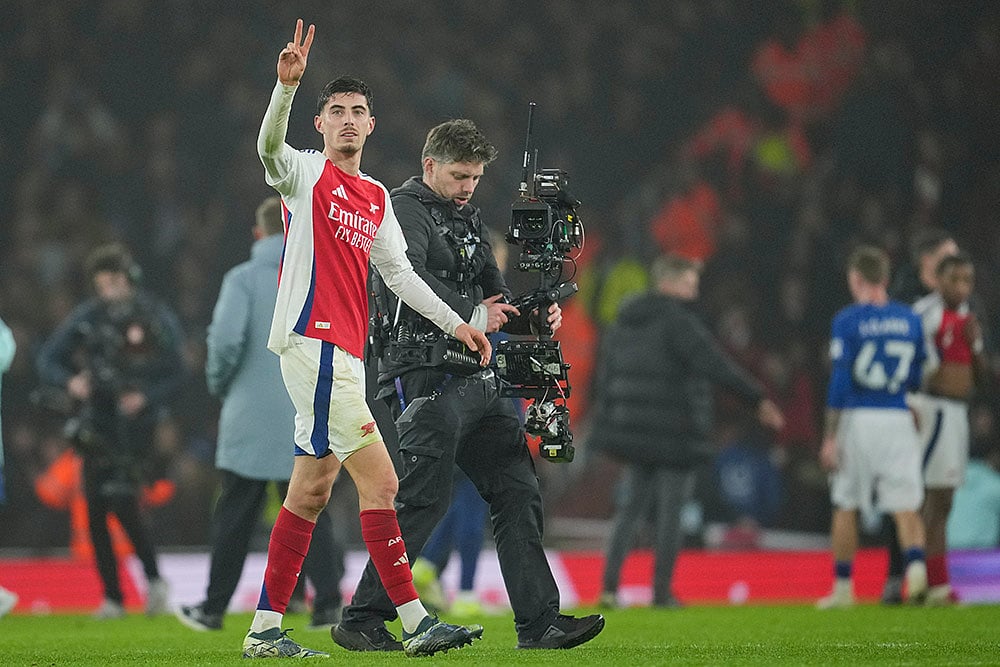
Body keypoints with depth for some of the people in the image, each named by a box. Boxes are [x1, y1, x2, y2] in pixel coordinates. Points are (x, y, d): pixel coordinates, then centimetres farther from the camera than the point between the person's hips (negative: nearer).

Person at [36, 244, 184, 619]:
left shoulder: (157, 319, -1)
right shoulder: (87, 318, 5)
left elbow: (176, 375, 0)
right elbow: (47, 360, 6)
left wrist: (146, 397, -17)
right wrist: (70, 382, -14)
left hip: (136, 423, -4)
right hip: (97, 426, 4)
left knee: (123, 501, -20)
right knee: (95, 514, 1)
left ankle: (154, 580, -5)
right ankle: (112, 598, 9)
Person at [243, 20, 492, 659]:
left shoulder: (376, 197, 20)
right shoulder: (306, 173, -2)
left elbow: (399, 272, 24)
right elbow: (270, 148, -24)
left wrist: (456, 323, 18)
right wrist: (287, 84, -40)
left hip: (344, 354, 8)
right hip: (312, 339, -8)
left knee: (312, 489, 9)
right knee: (379, 479, -12)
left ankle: (266, 630, 13)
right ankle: (416, 623, -11)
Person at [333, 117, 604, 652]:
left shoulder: (468, 219, 22)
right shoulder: (406, 208, -3)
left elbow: (496, 301, 22)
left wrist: (535, 317, 2)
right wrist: (471, 316, -19)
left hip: (477, 379, 9)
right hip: (426, 379, -9)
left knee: (518, 493, 4)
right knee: (424, 500, -11)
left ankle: (539, 623, 4)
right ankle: (361, 621, -4)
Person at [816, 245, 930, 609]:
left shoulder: (847, 320, -6)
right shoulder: (910, 320, 6)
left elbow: (839, 383, -10)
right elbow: (917, 378, 13)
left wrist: (830, 438, -7)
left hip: (857, 418, -3)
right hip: (898, 419, 3)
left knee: (846, 507, 10)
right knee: (906, 506, 1)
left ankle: (843, 588, 15)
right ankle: (916, 564, -25)